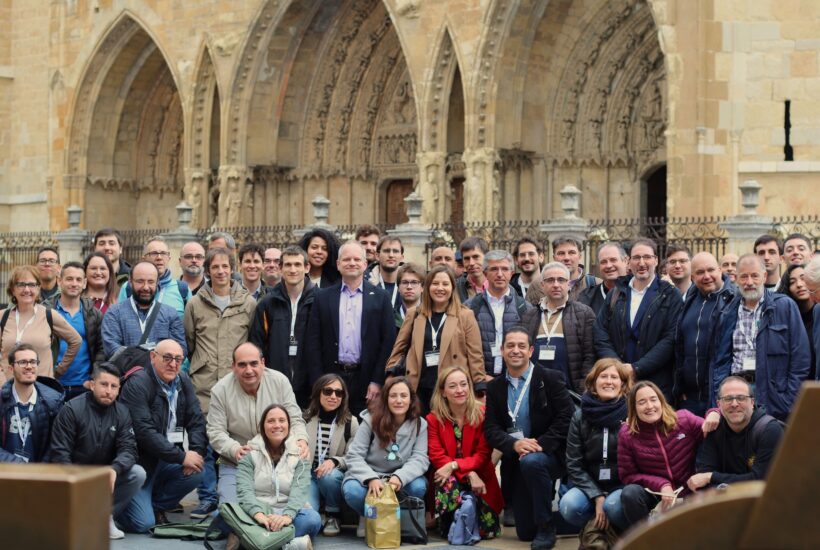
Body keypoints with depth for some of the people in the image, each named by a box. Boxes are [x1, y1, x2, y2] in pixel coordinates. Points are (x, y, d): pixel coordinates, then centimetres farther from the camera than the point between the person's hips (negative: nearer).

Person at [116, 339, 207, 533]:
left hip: (167, 459, 7)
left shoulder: (183, 381, 6)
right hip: (140, 460, -7)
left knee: (196, 472, -22)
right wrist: (182, 457, -24)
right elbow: (145, 431, -24)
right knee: (143, 524, -18)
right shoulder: (137, 384, -17)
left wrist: (196, 451, -17)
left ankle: (156, 506, 4)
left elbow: (196, 421, 2)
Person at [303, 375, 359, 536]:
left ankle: (333, 516, -10)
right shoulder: (306, 419, 4)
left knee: (329, 475, -38)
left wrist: (334, 461, -23)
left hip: (334, 475, 0)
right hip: (308, 474, 0)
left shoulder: (350, 422, -1)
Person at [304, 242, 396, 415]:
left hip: (366, 380, -1)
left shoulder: (380, 298, 6)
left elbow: (388, 341, 2)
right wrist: (318, 384, -2)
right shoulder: (323, 298, 9)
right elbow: (313, 342, 6)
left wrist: (377, 381, -5)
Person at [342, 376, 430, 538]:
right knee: (352, 490, -35)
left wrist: (400, 477, -34)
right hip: (368, 477, -2)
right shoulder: (371, 420, -10)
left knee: (418, 487, -31)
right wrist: (371, 479, -34)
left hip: (399, 481, 2)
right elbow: (354, 456, -15)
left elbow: (420, 458, -13)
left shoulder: (420, 424, -4)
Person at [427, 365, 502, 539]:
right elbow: (437, 457, -12)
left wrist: (454, 465, -26)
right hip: (450, 479, -1)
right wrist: (469, 474, -25)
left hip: (478, 477, 1)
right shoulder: (433, 419, -4)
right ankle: (449, 524, -10)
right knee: (448, 484, -39)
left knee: (488, 530, -18)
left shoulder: (483, 414, -6)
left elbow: (483, 455, -9)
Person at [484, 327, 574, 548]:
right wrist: (515, 444, -21)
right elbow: (491, 429, -2)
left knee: (531, 462, -40)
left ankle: (547, 526, -21)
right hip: (516, 462, 4)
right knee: (526, 531, 3)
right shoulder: (495, 387, 5)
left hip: (548, 455, -4)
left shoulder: (550, 379, -5)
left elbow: (566, 418, -12)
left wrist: (540, 444, -23)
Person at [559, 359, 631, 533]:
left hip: (623, 486, -2)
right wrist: (597, 497, -12)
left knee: (614, 505, -36)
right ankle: (595, 532, 2)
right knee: (569, 506, -29)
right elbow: (574, 465, 2)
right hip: (591, 486, 3)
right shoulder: (580, 417, 5)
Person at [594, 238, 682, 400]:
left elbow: (670, 340, -6)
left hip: (657, 383, -3)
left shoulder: (670, 296, 3)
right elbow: (601, 335, 9)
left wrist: (637, 368, -13)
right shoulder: (615, 294, 15)